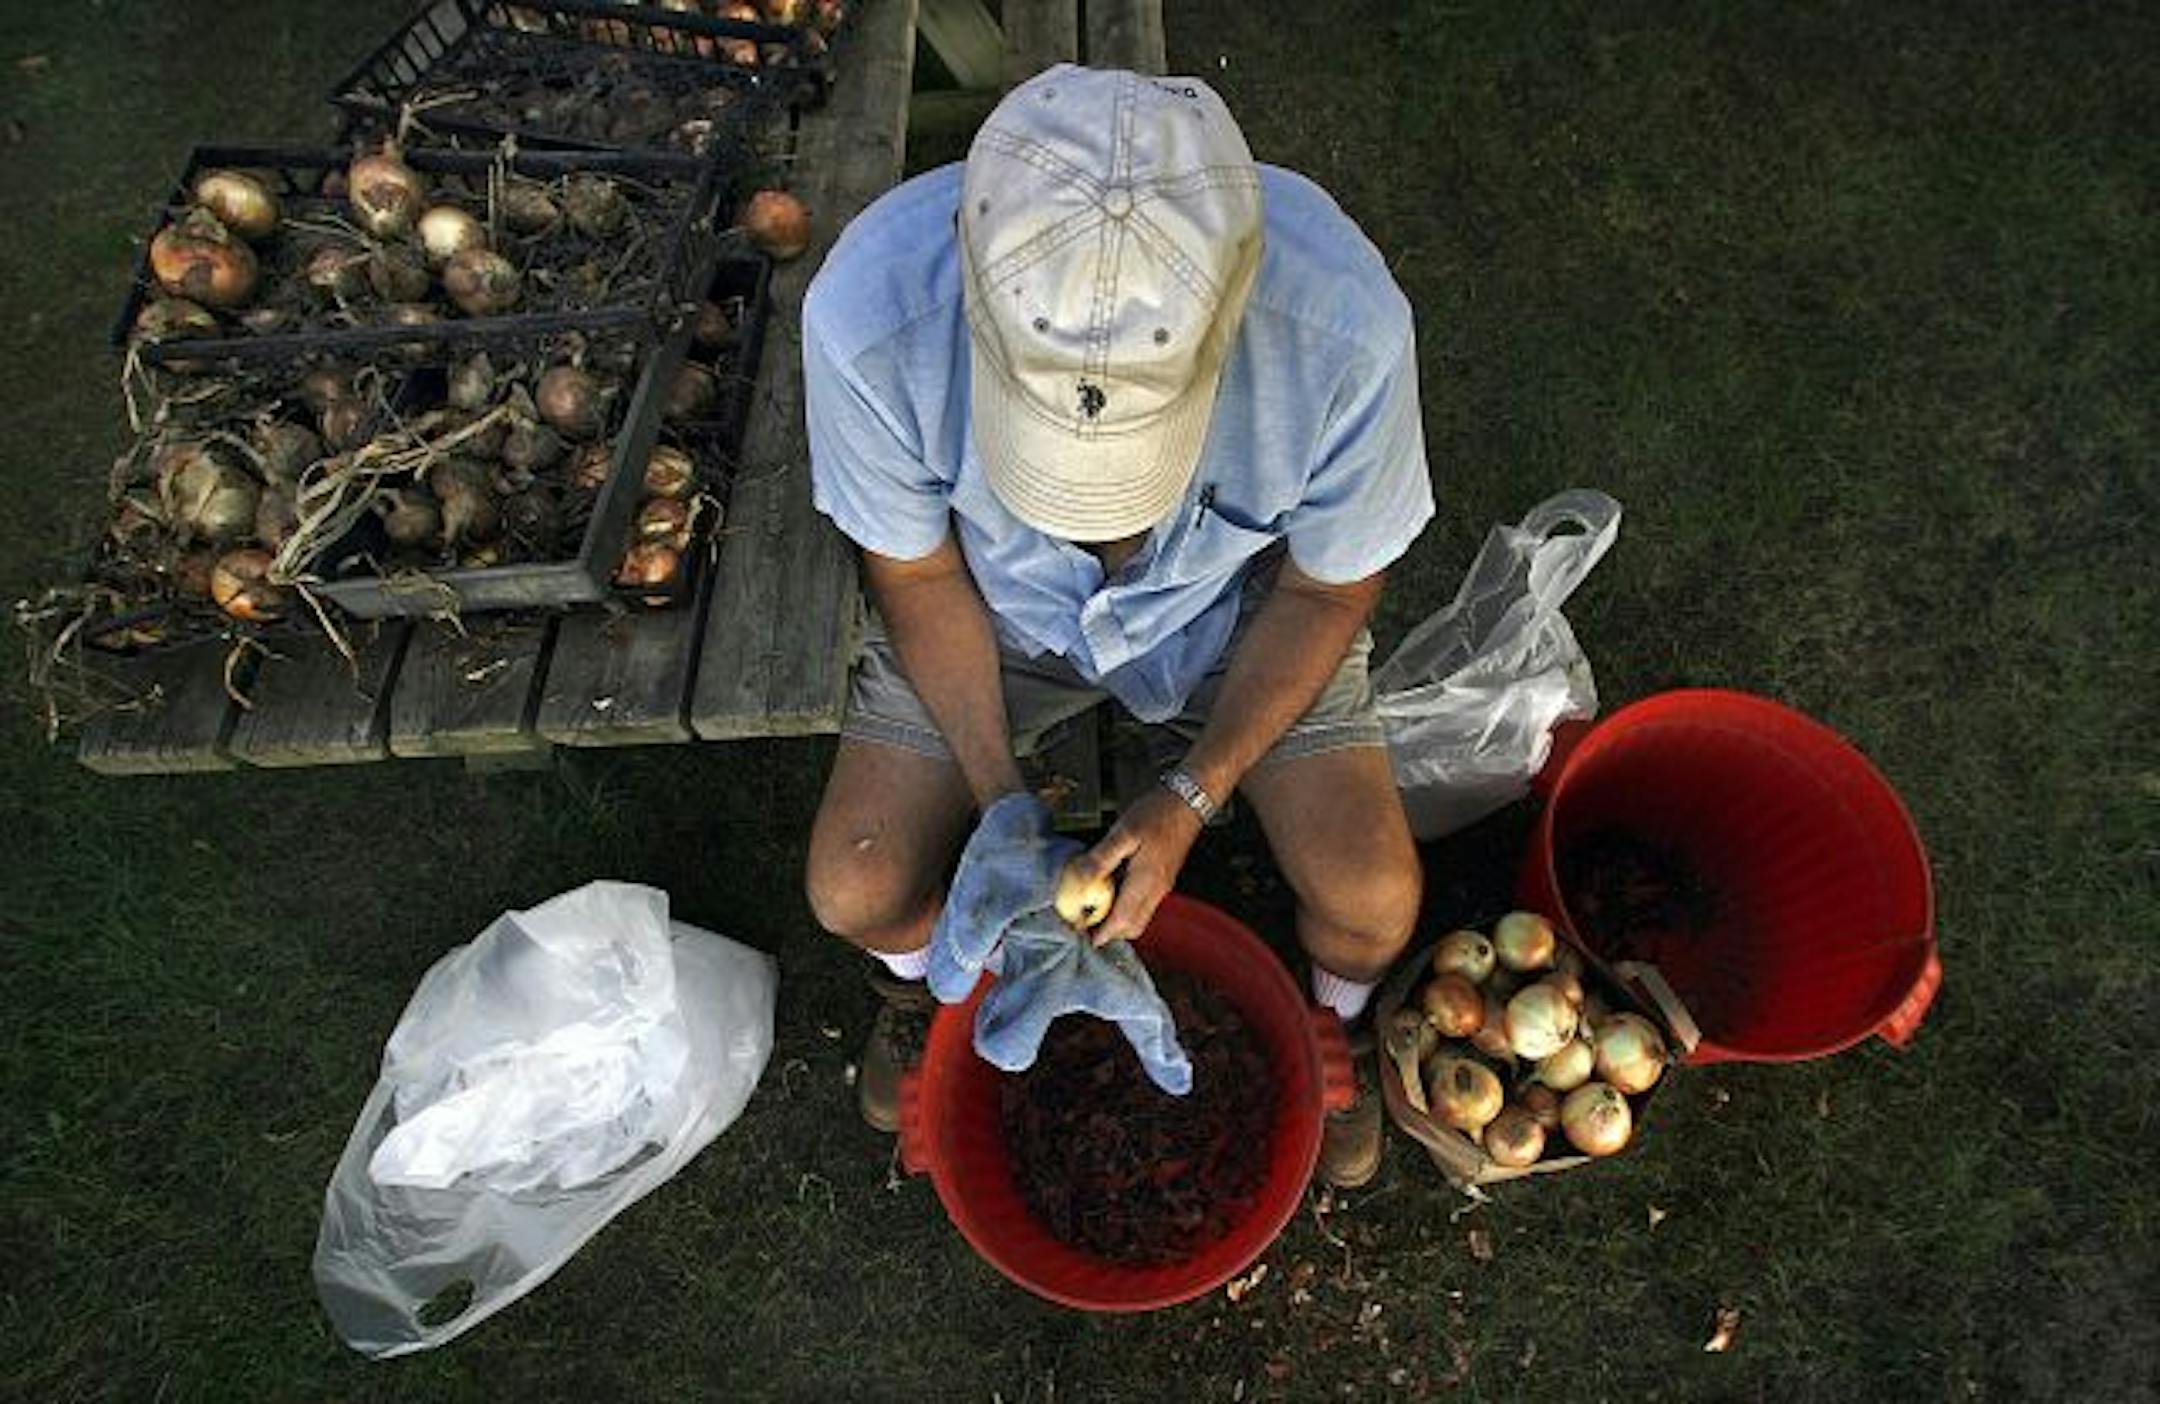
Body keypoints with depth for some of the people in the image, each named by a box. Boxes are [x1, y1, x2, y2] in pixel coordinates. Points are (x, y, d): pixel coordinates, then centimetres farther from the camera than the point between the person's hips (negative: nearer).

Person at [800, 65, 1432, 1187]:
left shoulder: (1344, 324, -33)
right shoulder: (869, 311, -32)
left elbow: (1328, 590, -14)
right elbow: (918, 575, -13)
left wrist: (1193, 796, -20)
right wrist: (998, 793, -19)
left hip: (1239, 593, 0)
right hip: (991, 595, 1)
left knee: (1371, 896, -13)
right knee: (857, 893, -10)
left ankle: (1333, 1028, 28)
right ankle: (922, 978, 32)